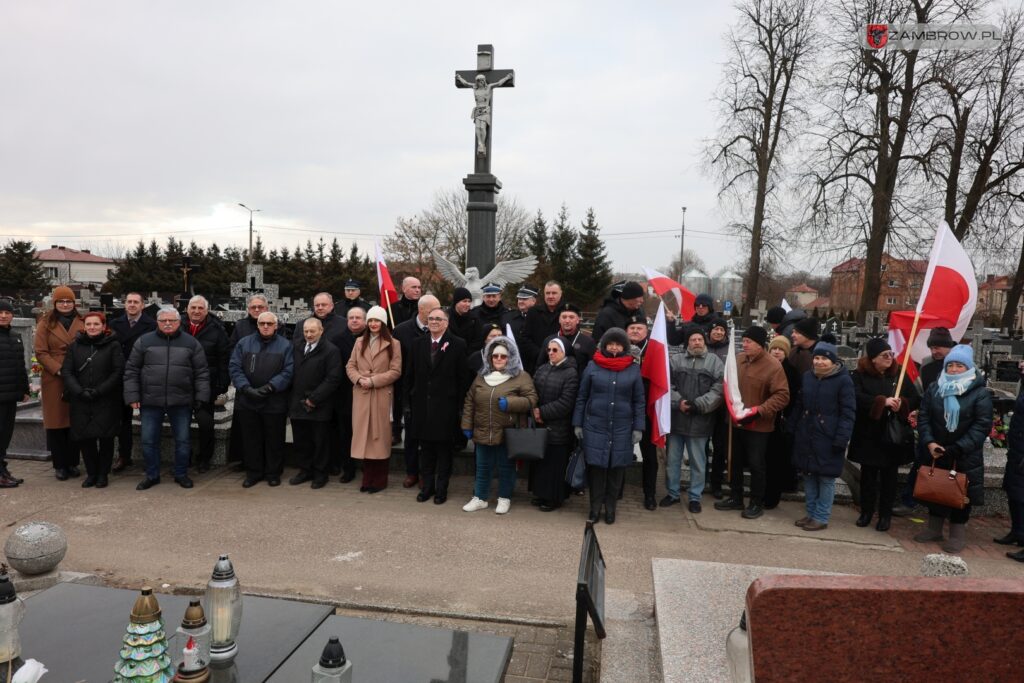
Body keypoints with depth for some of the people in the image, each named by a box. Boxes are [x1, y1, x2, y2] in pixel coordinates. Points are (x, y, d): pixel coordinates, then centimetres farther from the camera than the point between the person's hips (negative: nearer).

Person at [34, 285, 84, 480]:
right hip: (54, 379, -1)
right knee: (57, 421, 3)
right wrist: (58, 369, -13)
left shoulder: (81, 323, 10)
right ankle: (59, 465, 11)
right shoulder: (46, 324, 4)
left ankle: (73, 463, 16)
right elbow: (41, 352, -1)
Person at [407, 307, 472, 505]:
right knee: (425, 447, 11)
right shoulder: (418, 344, 8)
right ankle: (427, 486, 24)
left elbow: (464, 377, -5)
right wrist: (411, 399, 6)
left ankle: (441, 488, 18)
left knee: (444, 449, 6)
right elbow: (411, 375, 10)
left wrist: (460, 404, -7)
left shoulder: (457, 344, -5)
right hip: (422, 405, 4)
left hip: (446, 406, -3)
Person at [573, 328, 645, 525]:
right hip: (595, 426, -1)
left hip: (622, 429, 1)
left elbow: (639, 401, 4)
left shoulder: (634, 369, 2)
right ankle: (595, 507, 17)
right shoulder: (592, 366, 0)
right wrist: (577, 424, 0)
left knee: (616, 468, 7)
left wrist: (638, 428, -1)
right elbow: (581, 397, 3)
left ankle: (610, 507, 22)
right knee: (596, 466, 2)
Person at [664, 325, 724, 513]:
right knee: (672, 459, 12)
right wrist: (677, 401, -13)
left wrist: (698, 404, -15)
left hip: (700, 420, -1)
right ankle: (672, 493, 27)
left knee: (698, 461, 9)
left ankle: (695, 497, 23)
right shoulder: (675, 359, 3)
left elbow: (719, 390, -8)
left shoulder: (715, 362, 0)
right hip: (676, 418, 1)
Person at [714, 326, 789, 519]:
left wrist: (758, 411, -24)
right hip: (736, 421, 6)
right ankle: (735, 498, 31)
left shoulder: (773, 366, -16)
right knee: (735, 462, 16)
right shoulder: (738, 358, 1)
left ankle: (757, 503, 21)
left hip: (758, 425, -6)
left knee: (756, 464, 4)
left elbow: (782, 396, -18)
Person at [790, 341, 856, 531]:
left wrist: (841, 439, -17)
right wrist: (793, 429, 8)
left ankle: (821, 517, 12)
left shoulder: (843, 380, -8)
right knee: (808, 475, 12)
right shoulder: (806, 377, 8)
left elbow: (848, 413, -11)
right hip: (806, 436, 6)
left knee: (826, 478, 2)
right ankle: (811, 513, 24)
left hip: (828, 439, -5)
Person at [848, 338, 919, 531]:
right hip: (868, 434, -1)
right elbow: (856, 397, -20)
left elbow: (915, 399, 1)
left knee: (889, 475, 9)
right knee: (868, 474, 9)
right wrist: (883, 401, -29)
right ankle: (866, 511, 22)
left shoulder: (899, 374, 2)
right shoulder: (859, 375, -5)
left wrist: (902, 404, -21)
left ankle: (885, 514, 20)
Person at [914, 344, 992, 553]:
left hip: (965, 457, -3)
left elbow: (982, 426, -13)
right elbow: (923, 417, 2)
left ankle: (958, 534, 21)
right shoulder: (934, 389, 3)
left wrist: (956, 448, -20)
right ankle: (934, 528, 29)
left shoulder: (981, 393, -8)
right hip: (935, 453, 4)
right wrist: (929, 442, -14)